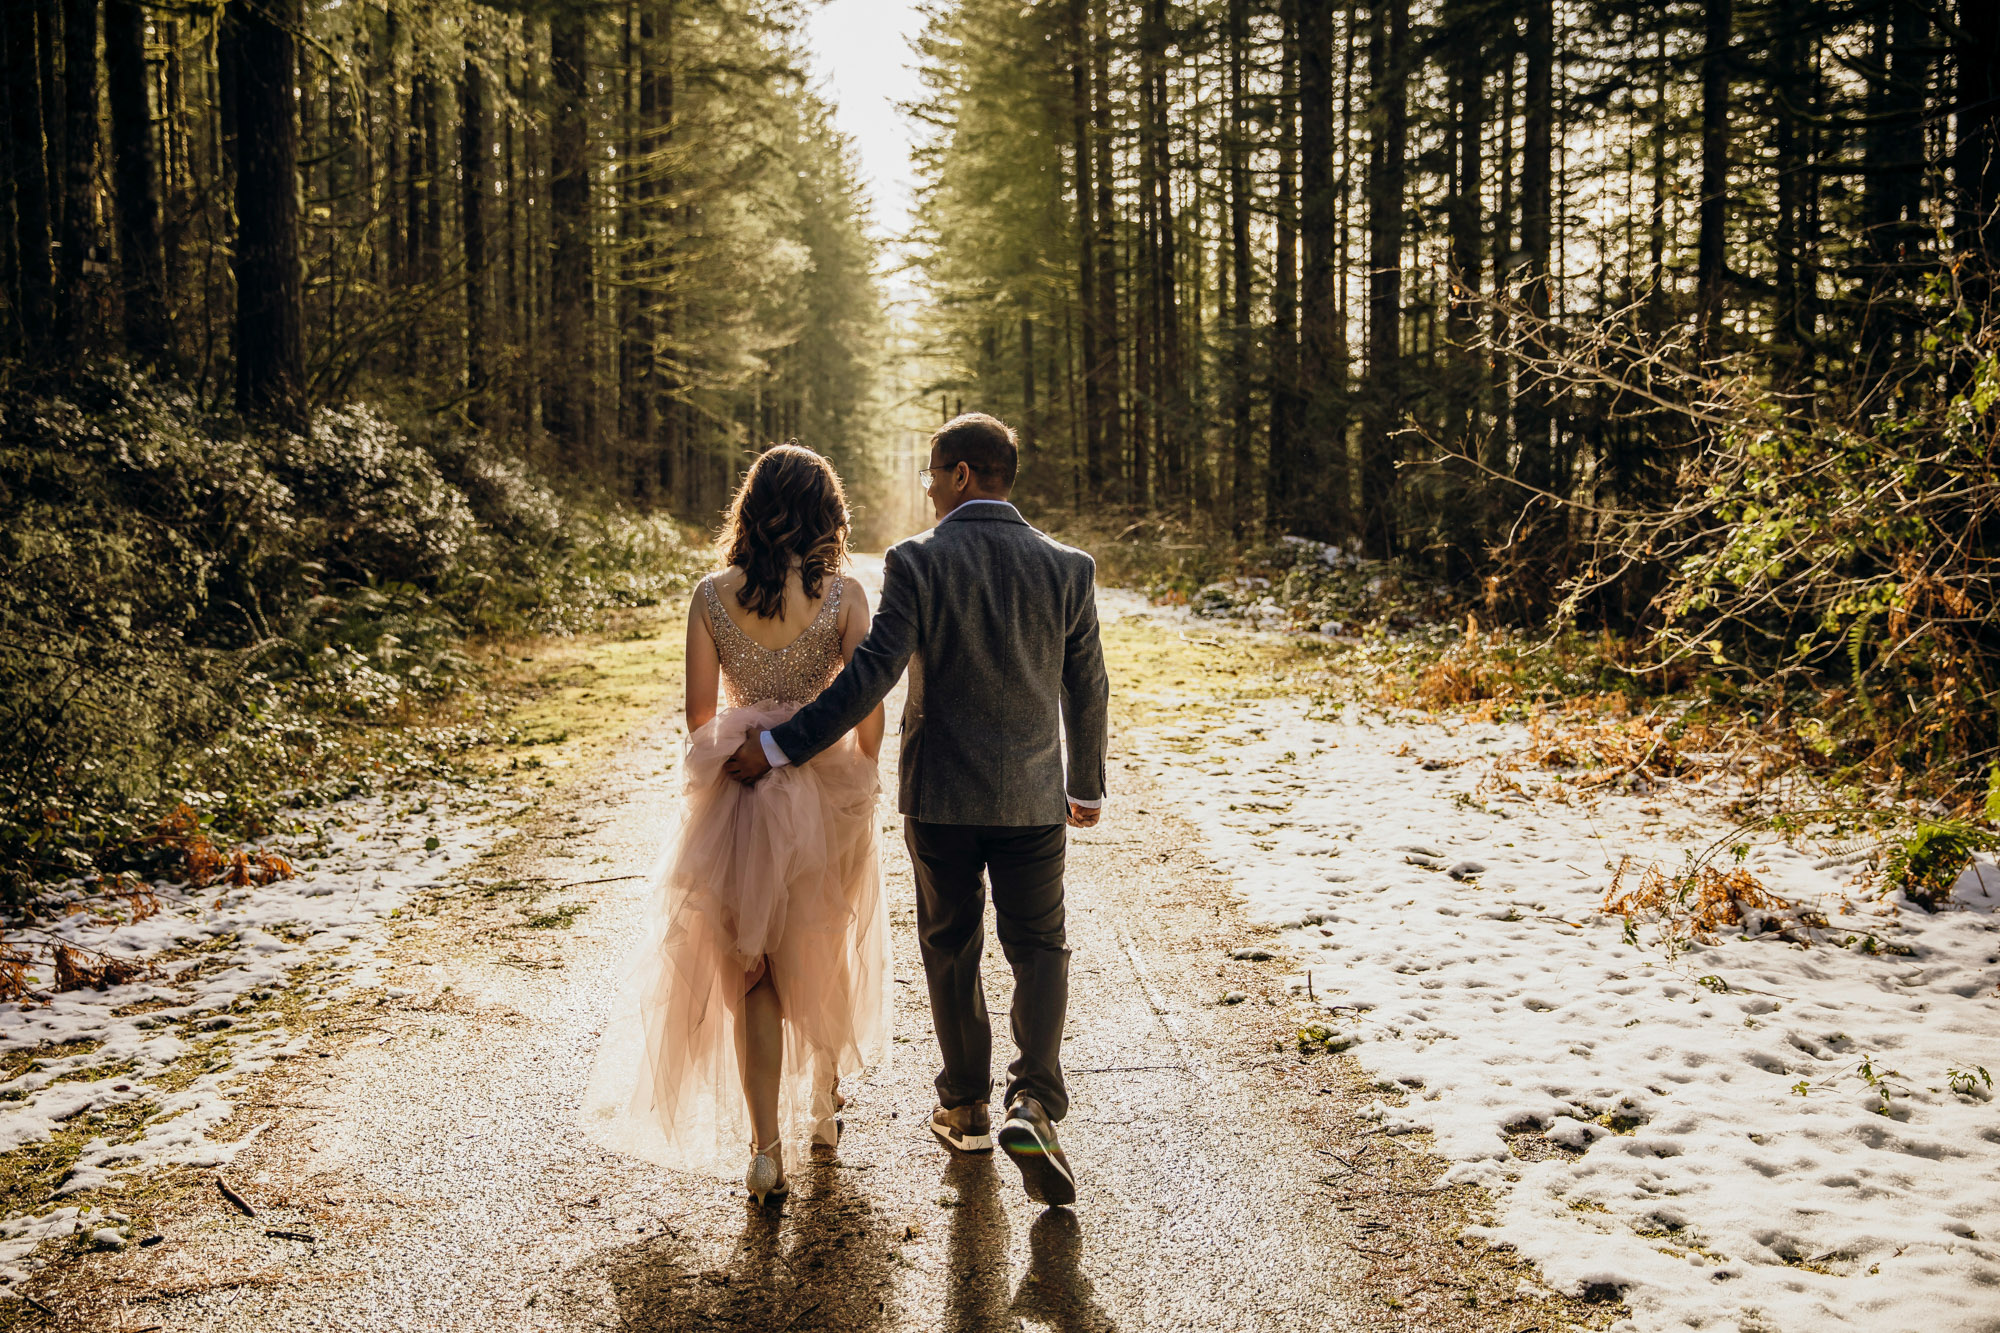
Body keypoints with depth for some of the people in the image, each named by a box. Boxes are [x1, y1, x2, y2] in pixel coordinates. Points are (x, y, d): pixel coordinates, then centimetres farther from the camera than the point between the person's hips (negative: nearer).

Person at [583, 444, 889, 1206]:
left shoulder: (711, 596, -5)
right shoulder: (843, 596, -9)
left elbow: (698, 713, -2)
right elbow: (868, 712, -9)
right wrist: (860, 784, 5)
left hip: (736, 792, 0)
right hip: (825, 791, 0)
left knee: (752, 973, 9)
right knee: (825, 958, 21)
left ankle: (765, 1149, 1)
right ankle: (824, 1107, 38)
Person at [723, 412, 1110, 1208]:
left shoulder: (917, 562, -12)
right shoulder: (1067, 569, -2)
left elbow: (870, 677, -19)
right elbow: (1086, 693, 4)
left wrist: (777, 748, -12)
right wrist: (1087, 785, 18)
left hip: (940, 797, -1)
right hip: (1033, 799, 1)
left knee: (950, 949, 16)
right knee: (1038, 949, 10)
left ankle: (965, 1110, 27)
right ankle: (1034, 1105, -10)